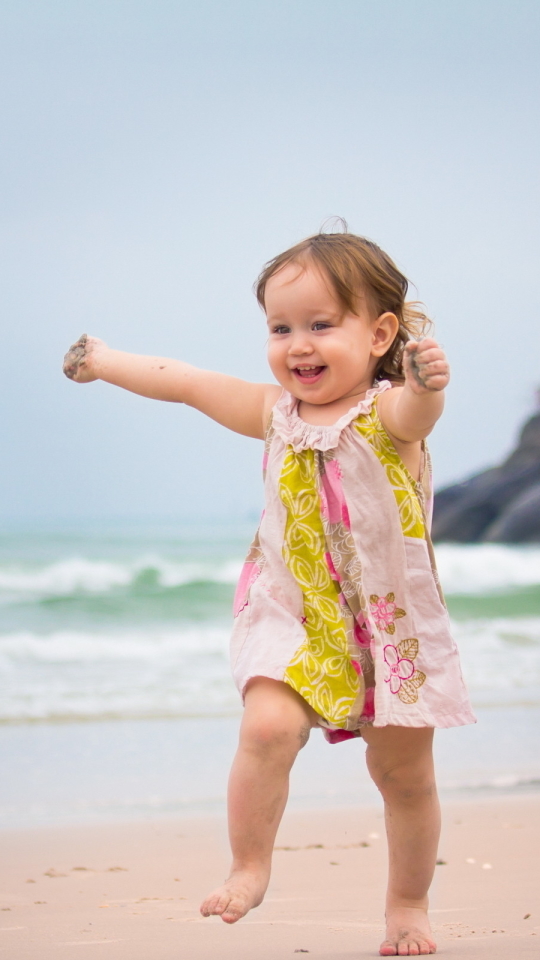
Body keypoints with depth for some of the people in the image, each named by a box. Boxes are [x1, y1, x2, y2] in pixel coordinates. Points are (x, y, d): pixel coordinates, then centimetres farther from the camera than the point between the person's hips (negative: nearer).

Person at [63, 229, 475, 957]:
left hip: (392, 622, -2)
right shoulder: (275, 413, 1)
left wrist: (427, 383, -62)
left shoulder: (387, 414, -13)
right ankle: (249, 867, -7)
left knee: (405, 771, 7)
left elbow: (417, 410, -38)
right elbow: (188, 384, 14)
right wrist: (105, 362, 26)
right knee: (268, 727, -23)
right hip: (293, 615, 2)